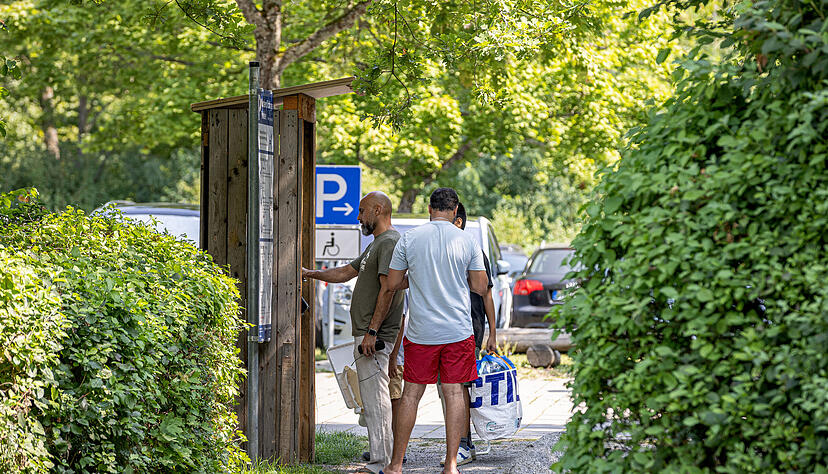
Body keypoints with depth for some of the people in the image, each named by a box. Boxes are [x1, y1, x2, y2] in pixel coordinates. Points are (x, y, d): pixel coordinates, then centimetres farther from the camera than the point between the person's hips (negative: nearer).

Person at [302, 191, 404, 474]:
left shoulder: (389, 242, -12)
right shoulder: (376, 245, 22)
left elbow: (387, 290, -20)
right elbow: (346, 272, 33)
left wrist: (372, 331, -23)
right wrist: (311, 274, 34)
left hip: (374, 336, -11)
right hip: (367, 334, 11)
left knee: (374, 398, -11)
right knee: (374, 398, 12)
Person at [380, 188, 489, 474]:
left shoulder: (409, 239, -2)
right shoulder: (467, 242, -2)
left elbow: (391, 284, 2)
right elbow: (480, 287, 2)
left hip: (420, 332, 0)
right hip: (458, 332, 0)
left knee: (411, 394, 7)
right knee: (454, 393, 4)